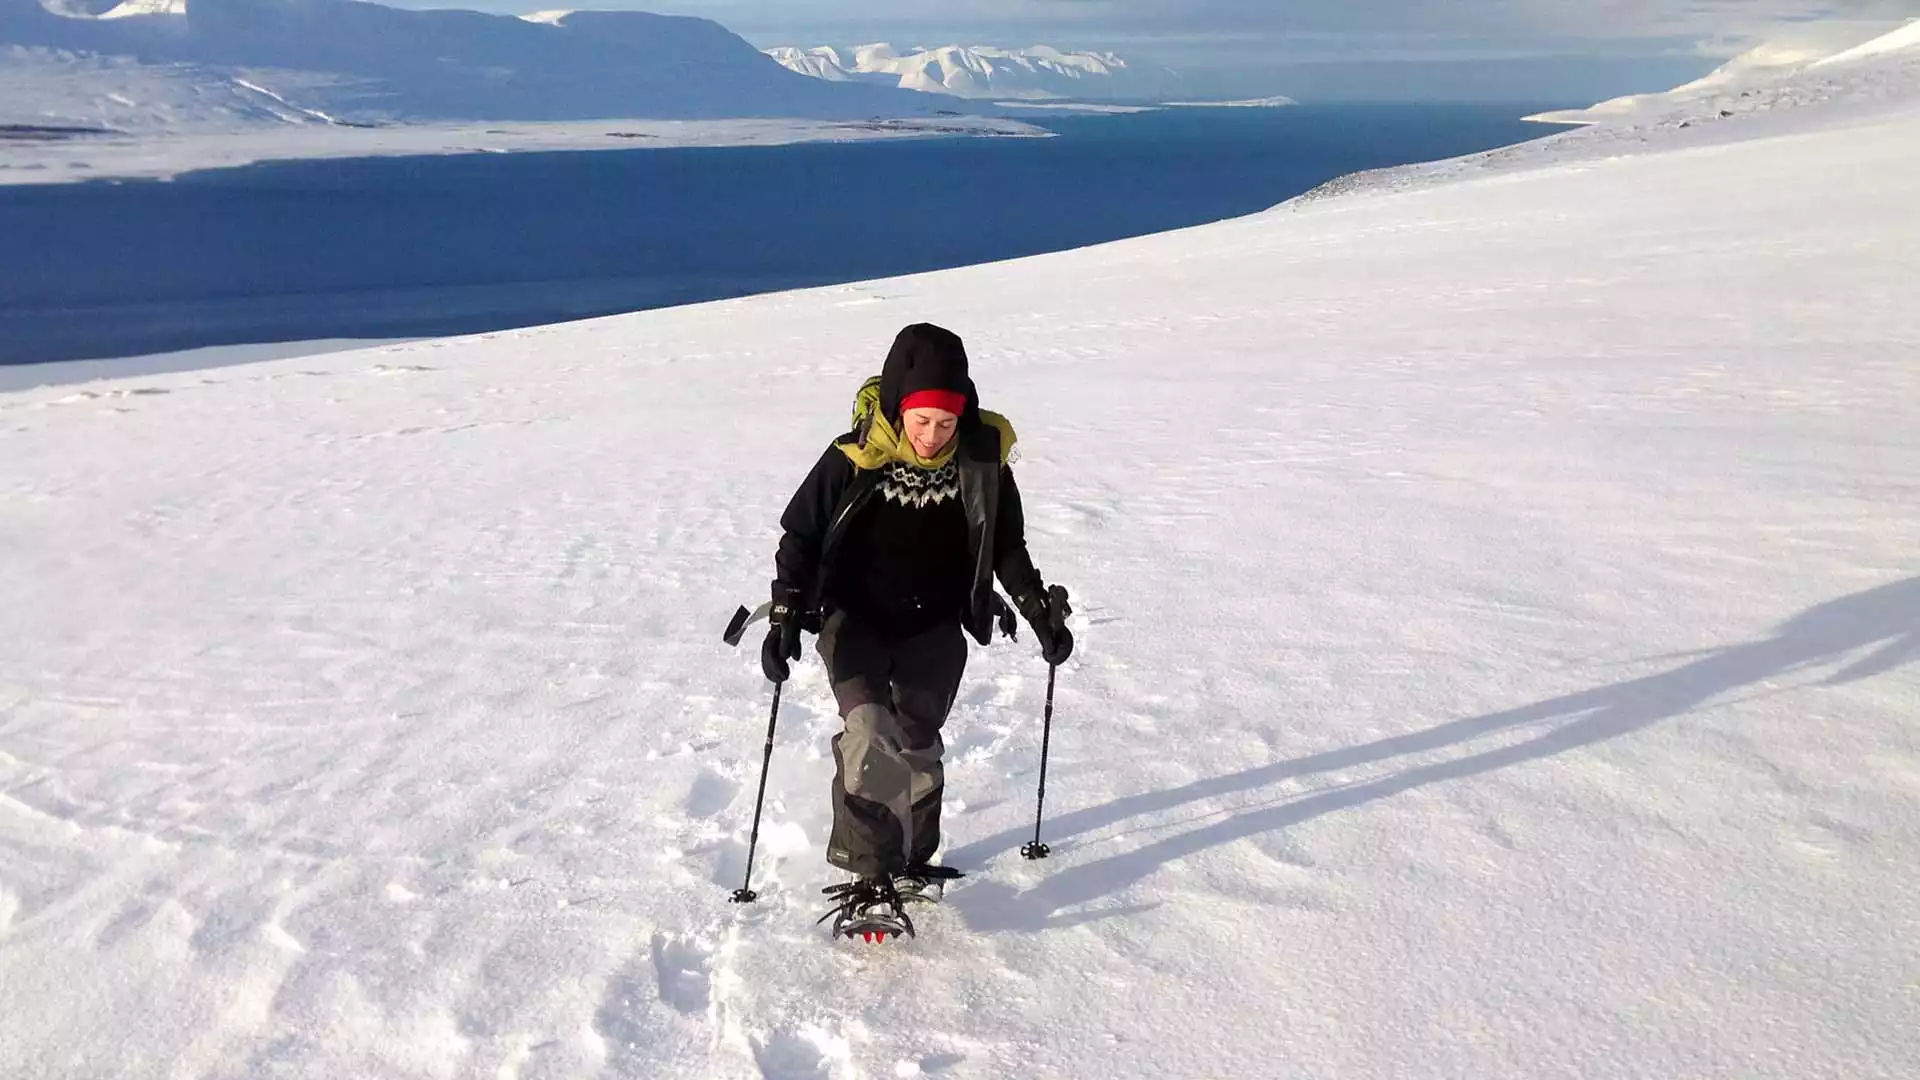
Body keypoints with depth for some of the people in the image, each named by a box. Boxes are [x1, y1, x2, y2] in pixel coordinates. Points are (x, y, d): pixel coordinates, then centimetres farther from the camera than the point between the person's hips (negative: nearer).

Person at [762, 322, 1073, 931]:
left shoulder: (984, 458, -12)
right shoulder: (855, 460, -21)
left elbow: (1007, 546, 5)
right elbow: (800, 537, -9)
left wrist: (1039, 611, 3)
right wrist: (784, 620, -15)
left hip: (935, 628, 3)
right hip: (854, 619, -2)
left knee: (918, 743, 9)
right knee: (870, 733, -20)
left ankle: (911, 858, 29)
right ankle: (867, 870, -11)